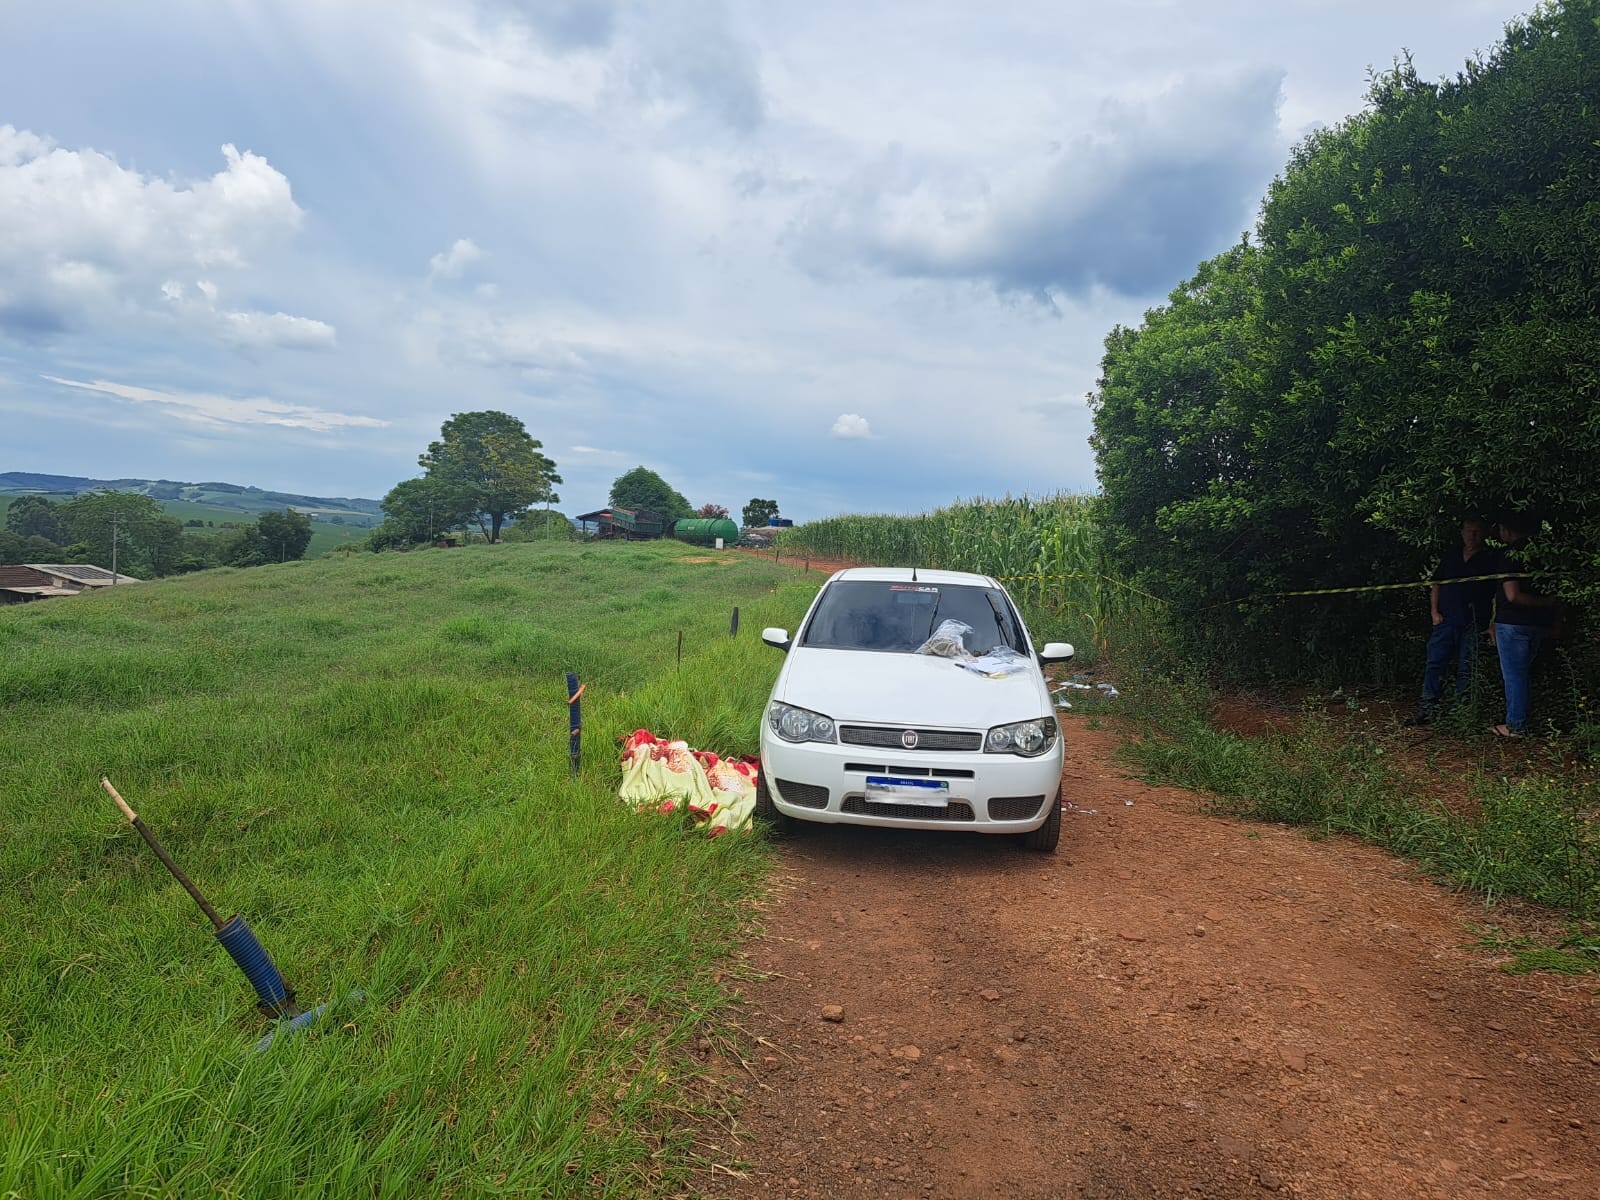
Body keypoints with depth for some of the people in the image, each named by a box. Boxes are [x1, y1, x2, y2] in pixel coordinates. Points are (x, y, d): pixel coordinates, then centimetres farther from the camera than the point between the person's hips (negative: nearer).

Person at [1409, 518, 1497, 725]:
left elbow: (1497, 594, -1)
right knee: (1434, 665, -1)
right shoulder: (1451, 555, 12)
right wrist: (1434, 611, 6)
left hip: (1472, 625, -3)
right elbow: (1436, 584, 17)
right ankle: (1426, 710, 1)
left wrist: (1492, 624, -8)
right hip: (1445, 621, 3)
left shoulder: (1490, 559, 1)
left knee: (1466, 670, 3)